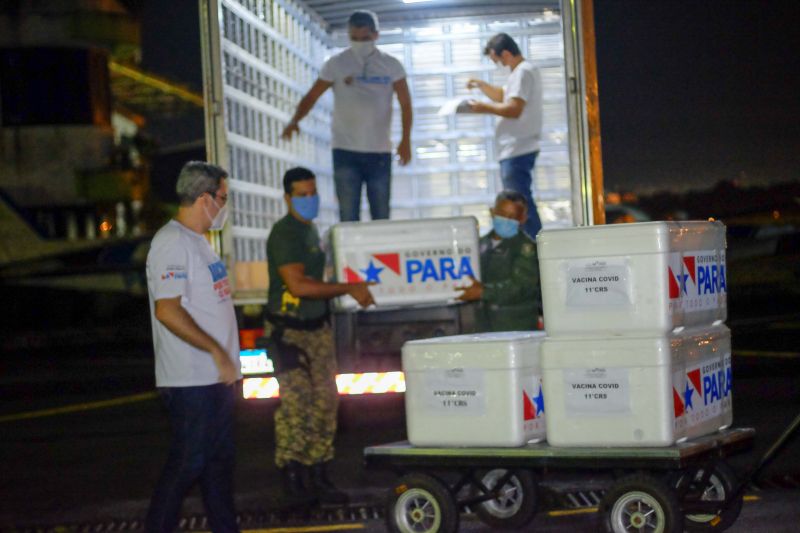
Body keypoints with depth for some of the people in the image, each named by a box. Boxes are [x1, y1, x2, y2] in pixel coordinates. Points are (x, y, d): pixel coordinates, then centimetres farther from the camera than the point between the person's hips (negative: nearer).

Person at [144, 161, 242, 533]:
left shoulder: (197, 241, 16)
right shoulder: (172, 242, -16)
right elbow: (167, 310, -24)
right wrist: (216, 351, -22)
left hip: (215, 377, 10)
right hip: (191, 380, -10)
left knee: (219, 460, 15)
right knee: (187, 464, -4)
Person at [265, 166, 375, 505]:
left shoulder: (310, 230, 14)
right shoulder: (284, 233, -14)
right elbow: (297, 284, -23)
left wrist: (350, 292, 12)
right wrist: (348, 289, -20)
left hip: (316, 328, 9)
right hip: (289, 331, -9)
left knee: (324, 401, 8)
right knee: (296, 404, -9)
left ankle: (318, 478, 16)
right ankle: (292, 481, 0)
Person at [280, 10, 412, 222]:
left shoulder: (391, 66, 5)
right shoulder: (336, 65, 2)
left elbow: (405, 103, 6)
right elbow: (311, 96, 0)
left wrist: (405, 140, -5)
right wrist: (295, 121, -18)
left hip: (380, 151, 1)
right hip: (345, 150, -1)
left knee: (381, 216, 4)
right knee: (348, 215, -3)